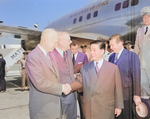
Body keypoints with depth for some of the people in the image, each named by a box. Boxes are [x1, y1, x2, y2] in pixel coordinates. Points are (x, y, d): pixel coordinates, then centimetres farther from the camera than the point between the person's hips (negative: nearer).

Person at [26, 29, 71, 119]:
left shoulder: (51, 55, 9)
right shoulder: (33, 57, -17)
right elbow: (40, 83, -25)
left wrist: (64, 86, -2)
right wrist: (62, 88, -15)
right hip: (42, 108, -7)